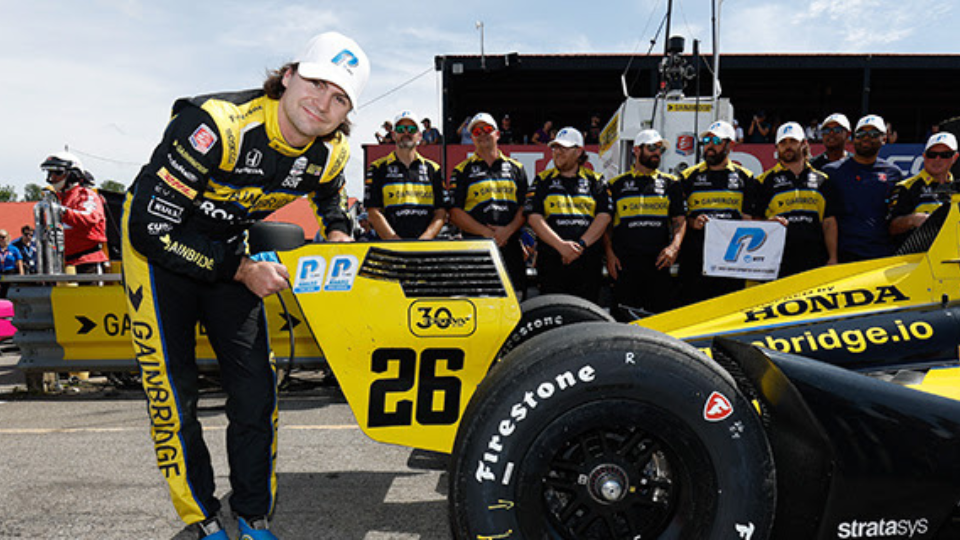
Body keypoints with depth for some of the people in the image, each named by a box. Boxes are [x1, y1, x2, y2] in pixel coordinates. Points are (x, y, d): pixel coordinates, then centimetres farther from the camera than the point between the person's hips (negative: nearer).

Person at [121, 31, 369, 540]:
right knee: (173, 395, -5)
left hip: (229, 250, 5)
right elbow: (151, 229, -29)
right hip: (156, 244, -4)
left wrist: (337, 236, -4)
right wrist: (241, 270, -26)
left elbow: (329, 193, 15)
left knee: (256, 391, 0)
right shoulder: (215, 124, -32)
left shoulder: (331, 152, -13)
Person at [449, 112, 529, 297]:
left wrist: (508, 230, -9)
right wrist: (486, 232, -11)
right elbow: (454, 212, 0)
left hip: (511, 246, 2)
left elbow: (526, 206, 10)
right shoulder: (463, 170, 9)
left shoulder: (515, 167, 16)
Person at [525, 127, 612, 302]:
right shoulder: (543, 180, 12)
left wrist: (581, 244, -11)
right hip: (552, 262, 0)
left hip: (589, 263, 1)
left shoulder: (596, 181, 14)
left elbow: (604, 216, 4)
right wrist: (561, 245, -13)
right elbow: (534, 218, 0)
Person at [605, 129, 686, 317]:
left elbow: (680, 220, 9)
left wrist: (674, 247, -8)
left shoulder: (671, 183, 15)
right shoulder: (617, 184, 12)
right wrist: (609, 253, -1)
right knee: (625, 320, 1)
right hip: (624, 263, -1)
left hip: (659, 262, 1)